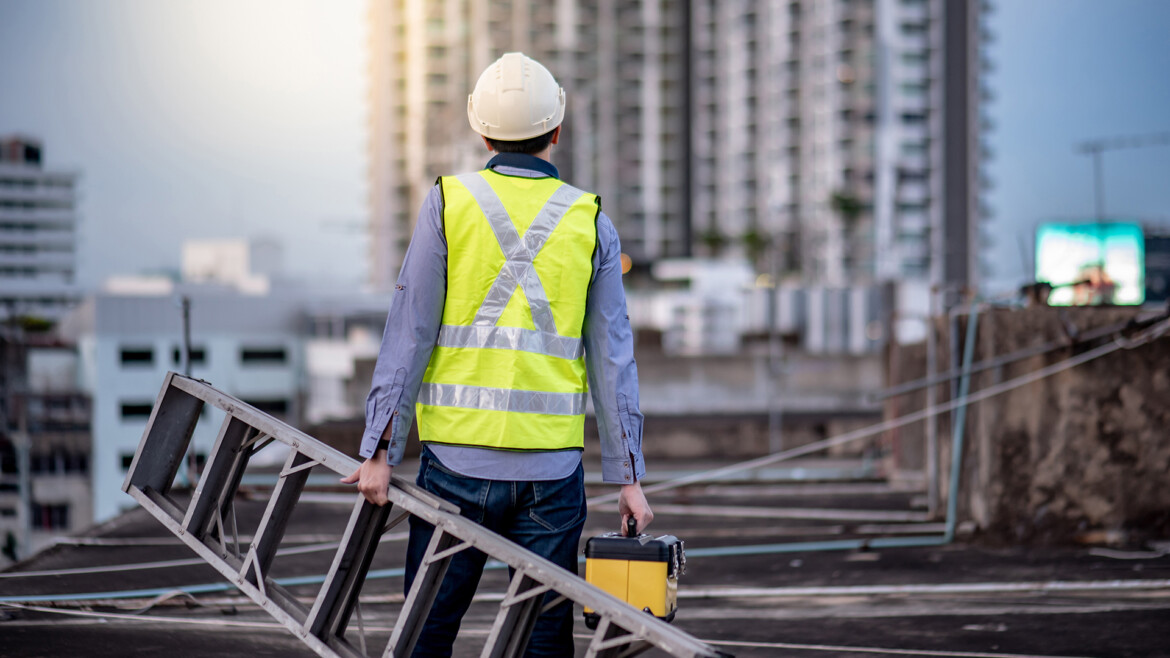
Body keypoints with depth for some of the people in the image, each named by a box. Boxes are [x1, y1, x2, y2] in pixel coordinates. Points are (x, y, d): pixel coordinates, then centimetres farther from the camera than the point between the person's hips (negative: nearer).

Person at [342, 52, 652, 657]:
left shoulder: (448, 203, 1)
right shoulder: (590, 221, 5)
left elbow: (409, 334, -3)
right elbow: (612, 355, 5)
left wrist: (380, 448, -2)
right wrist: (628, 475, 8)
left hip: (459, 454, -1)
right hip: (552, 465, 1)